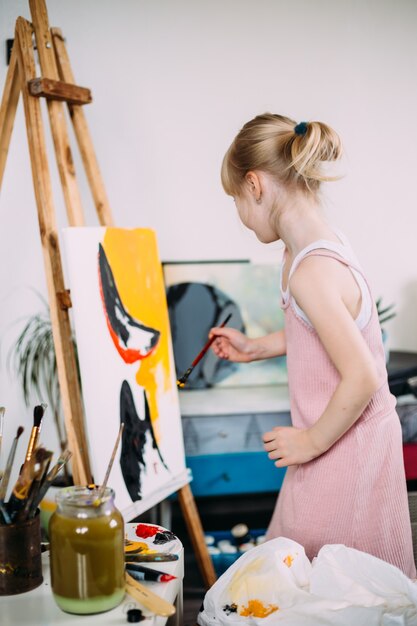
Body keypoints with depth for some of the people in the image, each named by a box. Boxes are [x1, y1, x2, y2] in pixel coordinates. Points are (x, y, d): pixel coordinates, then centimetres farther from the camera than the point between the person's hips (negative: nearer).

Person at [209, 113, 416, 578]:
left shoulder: (310, 270, -27)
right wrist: (254, 348, 22)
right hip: (357, 437, 10)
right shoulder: (323, 244, 4)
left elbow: (362, 377, -30)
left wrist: (312, 440, -17)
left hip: (346, 448, -10)